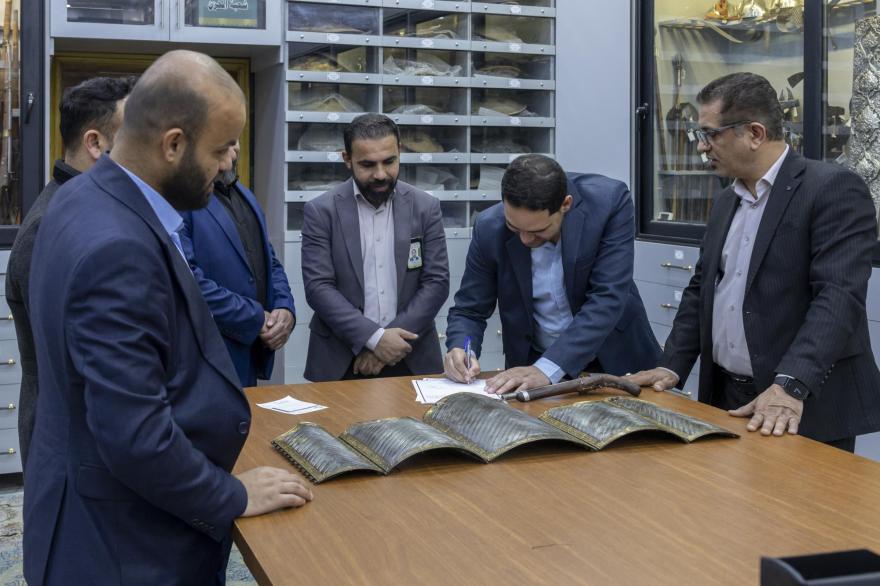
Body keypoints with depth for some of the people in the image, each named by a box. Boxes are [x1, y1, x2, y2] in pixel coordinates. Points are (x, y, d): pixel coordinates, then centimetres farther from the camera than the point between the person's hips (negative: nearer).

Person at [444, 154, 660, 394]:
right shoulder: (490, 229, -14)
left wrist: (547, 368, -32)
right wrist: (461, 350, -24)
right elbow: (469, 310, -2)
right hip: (532, 362, 0)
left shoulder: (611, 202, -19)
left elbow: (607, 299, -24)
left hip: (613, 356, 0)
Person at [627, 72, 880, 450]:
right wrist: (671, 366, 5)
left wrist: (790, 387, -31)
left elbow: (838, 297, -22)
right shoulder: (727, 201, 13)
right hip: (726, 398, 7)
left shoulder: (834, 190, -12)